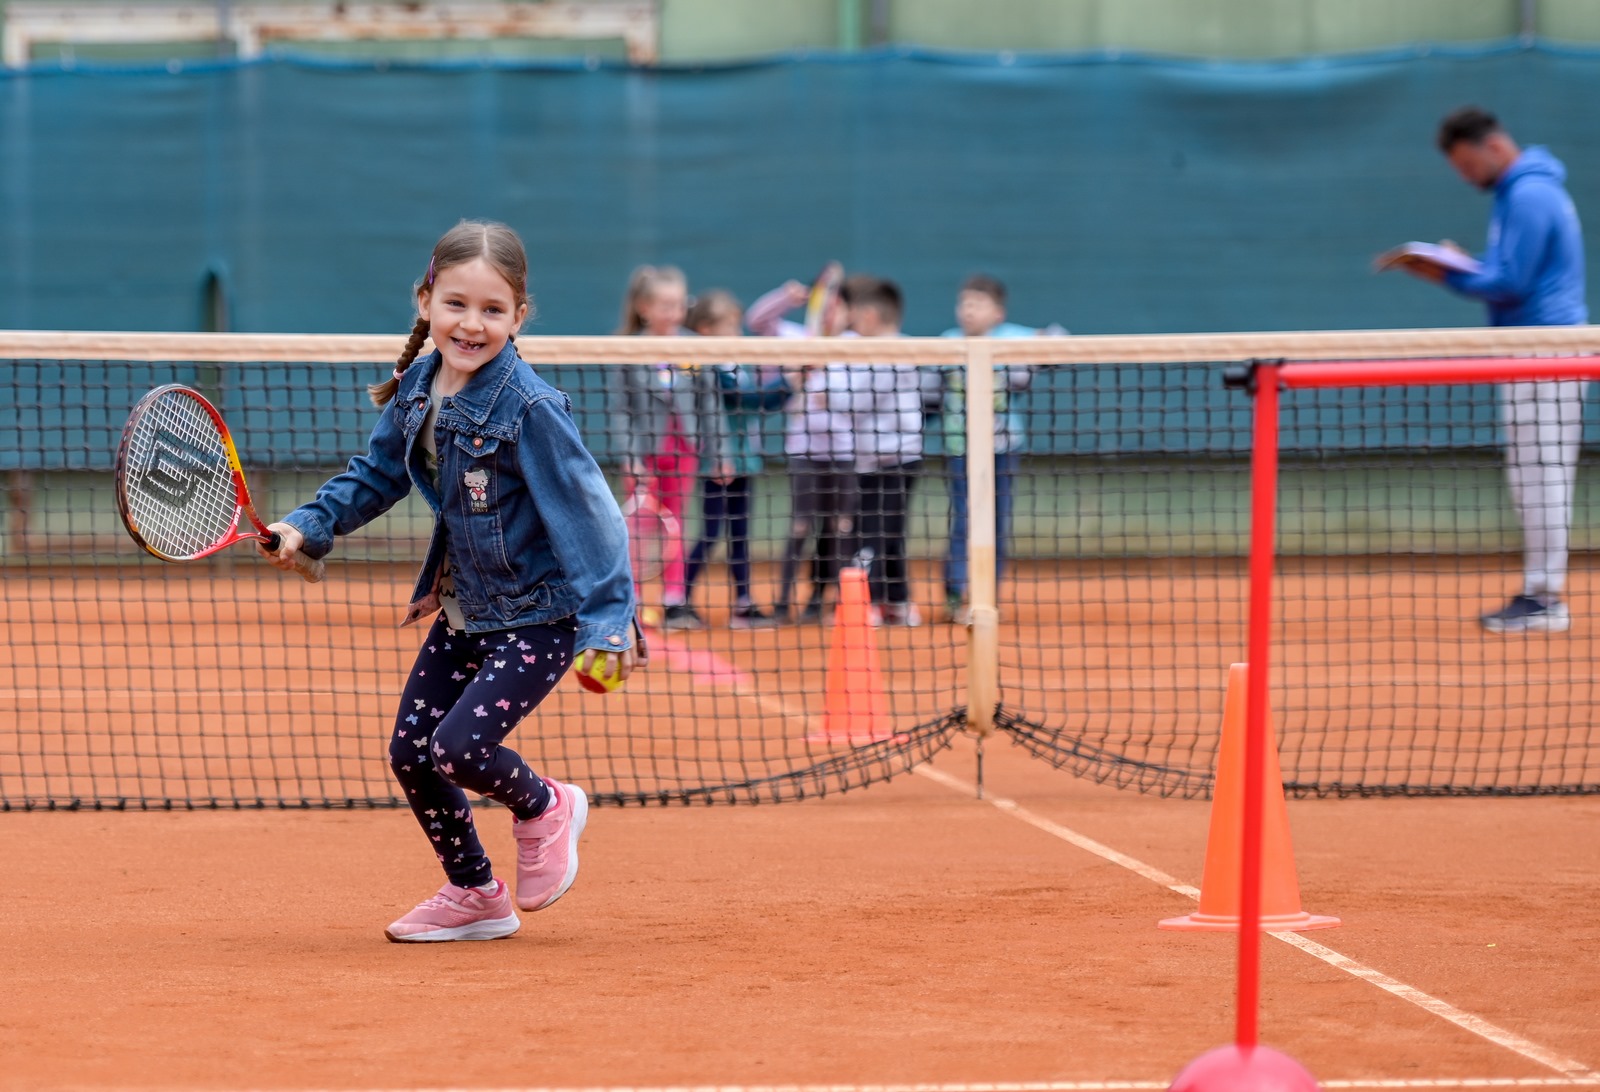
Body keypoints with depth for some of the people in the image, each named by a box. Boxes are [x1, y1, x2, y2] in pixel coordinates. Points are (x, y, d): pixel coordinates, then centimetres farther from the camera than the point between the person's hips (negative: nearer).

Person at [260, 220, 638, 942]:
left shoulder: (529, 409, -23)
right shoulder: (416, 389, -2)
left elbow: (583, 510, -23)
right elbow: (375, 475, 13)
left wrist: (606, 619, -27)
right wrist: (308, 526, 0)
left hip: (537, 616, -8)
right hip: (461, 611, 8)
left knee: (459, 748, -18)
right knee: (409, 749, 8)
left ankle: (545, 809, 15)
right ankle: (474, 896, 27)